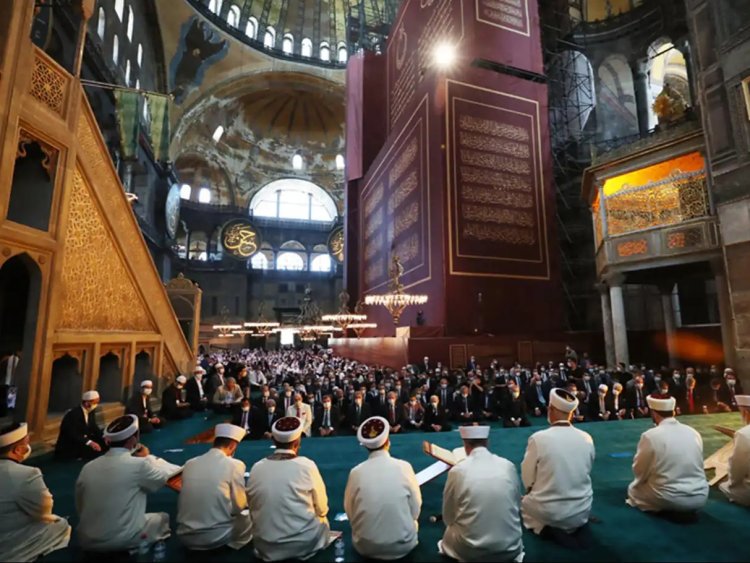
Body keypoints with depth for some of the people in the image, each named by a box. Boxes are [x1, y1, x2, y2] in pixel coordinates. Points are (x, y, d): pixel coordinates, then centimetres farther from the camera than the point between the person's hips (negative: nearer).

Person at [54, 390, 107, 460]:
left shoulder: (90, 412, 2)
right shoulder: (73, 414, -23)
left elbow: (94, 428, 4)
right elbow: (72, 434, -31)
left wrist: (103, 437, -13)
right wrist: (90, 442, -39)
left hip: (82, 442, 8)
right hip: (67, 448, -8)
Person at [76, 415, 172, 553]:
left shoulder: (88, 467, -3)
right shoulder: (138, 464, -18)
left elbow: (80, 508, 8)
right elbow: (163, 478, 2)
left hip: (86, 541, 6)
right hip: (123, 540, -6)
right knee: (162, 518, 19)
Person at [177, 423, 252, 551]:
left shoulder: (189, 464, 2)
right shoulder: (235, 465, -13)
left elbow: (181, 505, 15)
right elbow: (239, 506, -5)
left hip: (185, 536, 5)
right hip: (217, 537, -5)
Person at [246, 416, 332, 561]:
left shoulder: (256, 468, -6)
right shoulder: (306, 465, -14)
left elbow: (253, 510, 6)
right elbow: (322, 509, -3)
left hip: (265, 546, 3)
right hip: (305, 543, -3)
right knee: (322, 519, 24)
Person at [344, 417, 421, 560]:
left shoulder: (356, 472, -13)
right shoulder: (404, 467, -15)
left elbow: (350, 512, -2)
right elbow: (415, 510, -5)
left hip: (364, 547, 1)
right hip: (402, 546, -1)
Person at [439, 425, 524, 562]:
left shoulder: (457, 471, -14)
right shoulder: (509, 466, -8)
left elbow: (448, 518, -1)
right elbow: (516, 504, 10)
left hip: (470, 551, -2)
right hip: (509, 548, 3)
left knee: (450, 529, 28)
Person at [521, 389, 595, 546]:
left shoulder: (538, 438, -20)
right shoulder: (587, 438, -9)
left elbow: (528, 480, -9)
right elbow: (586, 474, 7)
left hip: (547, 513, -4)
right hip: (581, 511, 4)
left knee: (523, 502, 28)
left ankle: (546, 528, 2)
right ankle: (573, 527, 10)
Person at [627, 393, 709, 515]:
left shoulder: (650, 435, -15)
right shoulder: (694, 433, -1)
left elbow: (639, 472, -5)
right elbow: (696, 467, 12)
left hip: (669, 500, -5)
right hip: (700, 498, 5)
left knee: (633, 489, 20)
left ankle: (670, 509, 4)